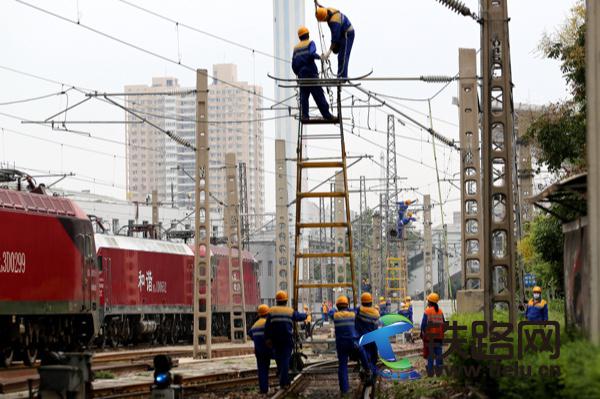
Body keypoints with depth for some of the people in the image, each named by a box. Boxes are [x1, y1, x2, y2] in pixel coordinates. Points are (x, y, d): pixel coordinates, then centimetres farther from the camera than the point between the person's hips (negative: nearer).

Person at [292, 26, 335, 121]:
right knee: (318, 95, -6)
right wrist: (319, 56, -2)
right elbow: (311, 54, -19)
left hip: (301, 75, 5)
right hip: (311, 73, -5)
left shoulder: (296, 48, 16)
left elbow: (294, 64, 14)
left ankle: (304, 115, -4)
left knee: (304, 95, 5)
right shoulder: (310, 43, 1)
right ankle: (326, 114, -9)